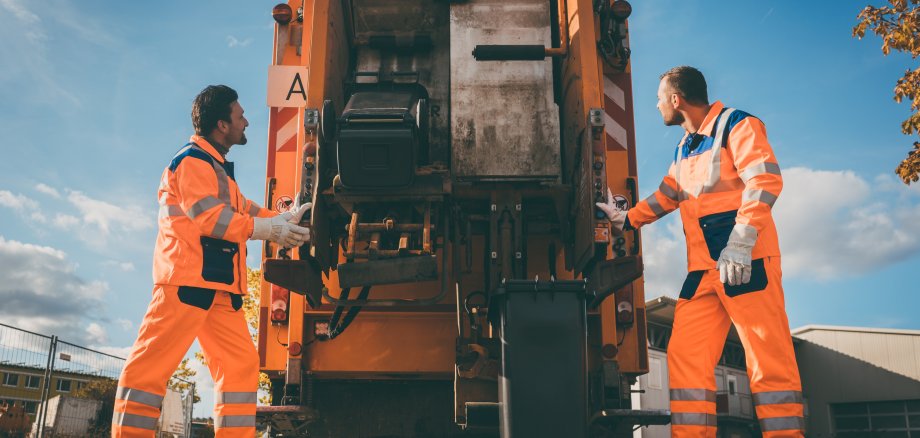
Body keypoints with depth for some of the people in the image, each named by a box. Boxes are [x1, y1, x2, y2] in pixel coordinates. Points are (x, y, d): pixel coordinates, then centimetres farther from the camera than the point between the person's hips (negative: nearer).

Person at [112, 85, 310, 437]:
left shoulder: (218, 168, 27)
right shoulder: (193, 160, -5)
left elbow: (243, 210, 23)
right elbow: (210, 216, -15)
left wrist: (286, 218, 12)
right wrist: (270, 230, -12)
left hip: (219, 287, 10)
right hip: (188, 279, -10)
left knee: (241, 362, 4)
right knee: (155, 361, -9)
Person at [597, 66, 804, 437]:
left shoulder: (736, 125, -2)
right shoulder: (684, 148, 23)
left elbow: (764, 180, -15)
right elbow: (666, 196, 34)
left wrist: (740, 243, -24)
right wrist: (624, 220, 31)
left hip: (747, 262, -8)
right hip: (702, 268, 8)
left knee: (768, 359, -8)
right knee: (685, 355, 0)